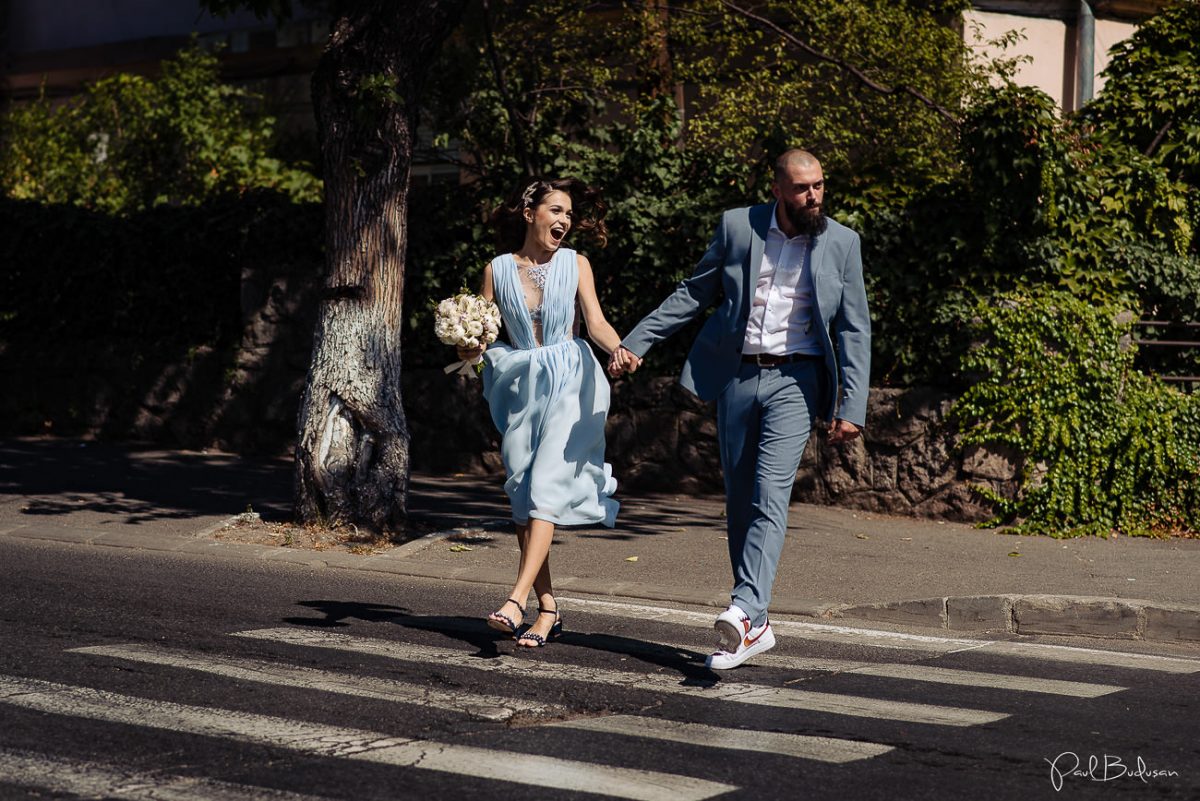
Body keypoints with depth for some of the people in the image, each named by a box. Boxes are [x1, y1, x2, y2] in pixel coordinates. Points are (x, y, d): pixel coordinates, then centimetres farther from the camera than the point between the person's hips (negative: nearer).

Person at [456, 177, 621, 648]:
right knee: (522, 494, -1)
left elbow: (595, 321, -5)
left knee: (545, 486, -15)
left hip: (569, 382, -2)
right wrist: (469, 348, -17)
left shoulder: (575, 264, 5)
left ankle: (516, 600, -23)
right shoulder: (498, 269, 7)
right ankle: (548, 610, 6)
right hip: (520, 386, 3)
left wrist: (619, 350, -25)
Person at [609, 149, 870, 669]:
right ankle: (754, 627, 14)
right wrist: (636, 342, 4)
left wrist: (852, 407, -8)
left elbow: (854, 329, 1)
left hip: (794, 379, -2)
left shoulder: (841, 244, 0)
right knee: (739, 501, 6)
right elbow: (695, 293, 10)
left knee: (770, 495, -19)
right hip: (736, 374, 3)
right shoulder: (738, 227, 2)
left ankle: (744, 610, -29)